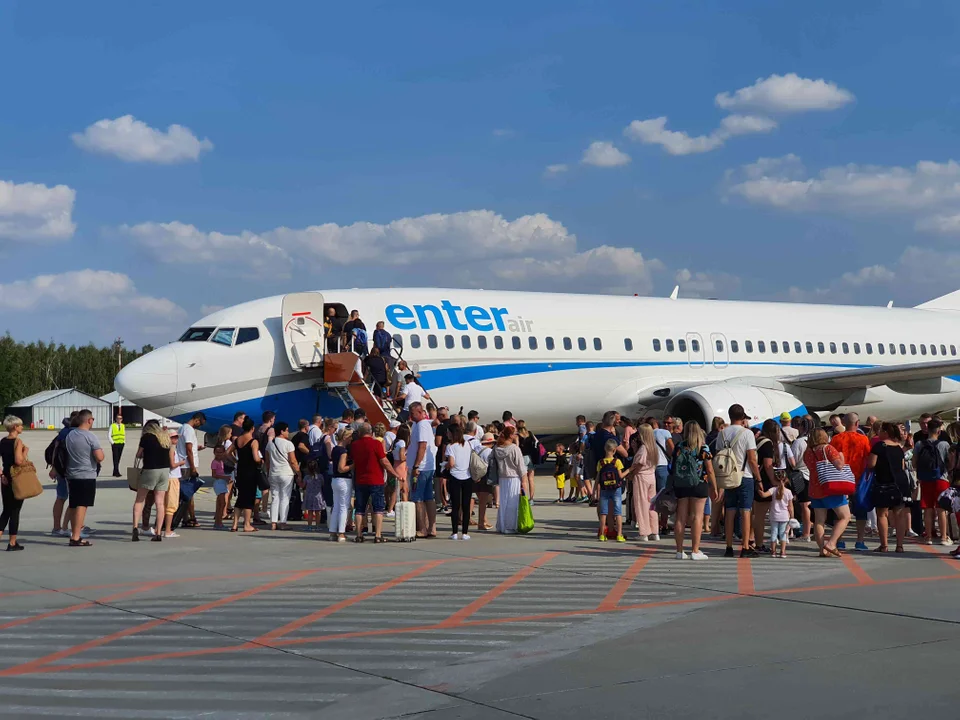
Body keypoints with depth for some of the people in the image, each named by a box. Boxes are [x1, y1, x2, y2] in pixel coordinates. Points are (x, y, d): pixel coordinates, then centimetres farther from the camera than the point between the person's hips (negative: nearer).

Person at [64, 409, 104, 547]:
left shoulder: (69, 436, 9)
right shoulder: (90, 437, -13)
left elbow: (63, 454, 18)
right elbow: (100, 457, -17)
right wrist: (101, 452, 2)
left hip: (71, 475, 7)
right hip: (87, 476, -7)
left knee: (74, 506, 13)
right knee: (82, 506, -7)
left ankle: (75, 535, 18)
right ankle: (75, 538, -11)